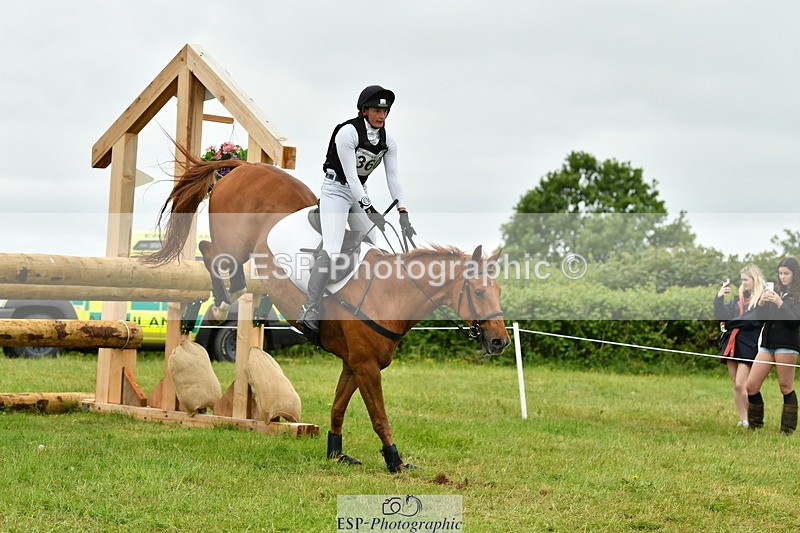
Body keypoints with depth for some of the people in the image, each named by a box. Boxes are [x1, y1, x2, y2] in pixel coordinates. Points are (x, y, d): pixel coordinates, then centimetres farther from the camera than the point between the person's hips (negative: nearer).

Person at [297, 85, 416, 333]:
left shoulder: (387, 141, -1)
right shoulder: (348, 132, -21)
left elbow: (393, 177, -4)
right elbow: (350, 175, -24)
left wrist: (403, 213, -15)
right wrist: (370, 211, -28)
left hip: (360, 192, 7)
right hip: (336, 189, -7)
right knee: (331, 250, -21)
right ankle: (310, 307, -19)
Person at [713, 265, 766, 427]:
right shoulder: (739, 298, 17)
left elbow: (752, 319, -15)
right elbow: (721, 316, 10)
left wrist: (728, 323, -8)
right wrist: (719, 297, -3)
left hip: (748, 345, -7)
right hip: (732, 343, 7)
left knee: (741, 385, -12)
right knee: (735, 385, 5)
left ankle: (751, 421, -2)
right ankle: (742, 420, 11)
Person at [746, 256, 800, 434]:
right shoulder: (776, 291, 14)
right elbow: (762, 318, 13)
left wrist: (780, 303, -19)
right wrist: (761, 303, -6)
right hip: (767, 343, 6)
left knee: (786, 387, -1)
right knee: (751, 386, 0)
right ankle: (755, 426, 13)